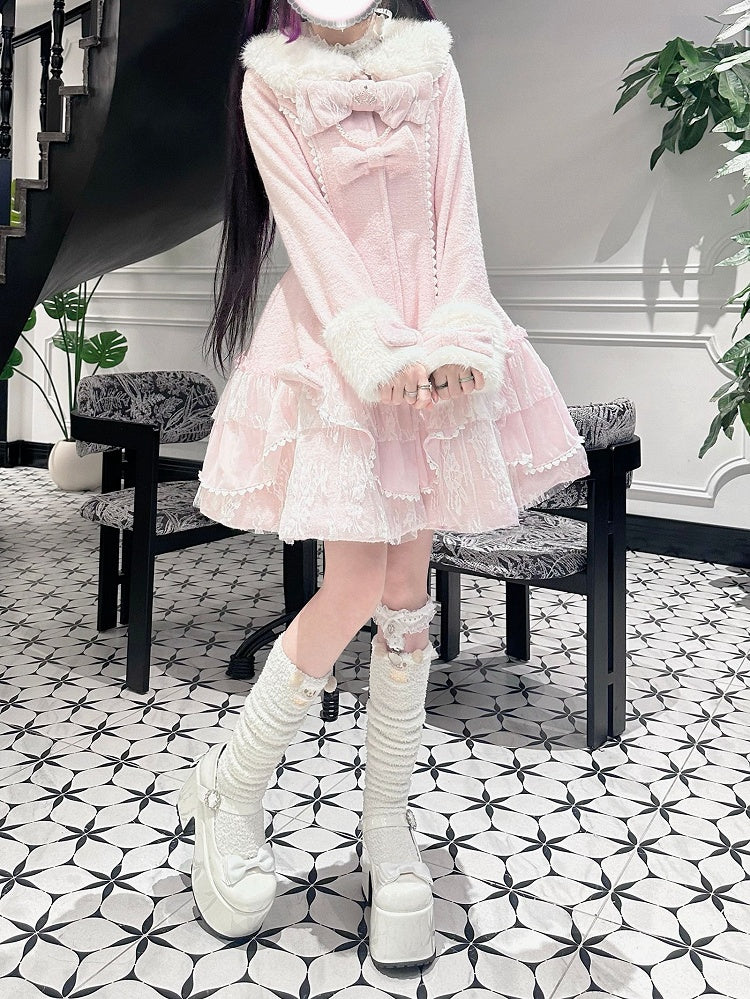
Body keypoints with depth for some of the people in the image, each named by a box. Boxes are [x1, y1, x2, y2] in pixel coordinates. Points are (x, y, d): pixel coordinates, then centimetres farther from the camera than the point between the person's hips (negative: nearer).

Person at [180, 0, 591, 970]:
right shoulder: (269, 81, 3)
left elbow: (455, 210, 1)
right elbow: (308, 226, -8)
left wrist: (456, 340, -14)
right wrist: (380, 352, -19)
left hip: (436, 351, 3)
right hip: (333, 342, -3)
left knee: (408, 589, 3)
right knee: (356, 587, -10)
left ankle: (388, 829, 16)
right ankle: (229, 788, 12)